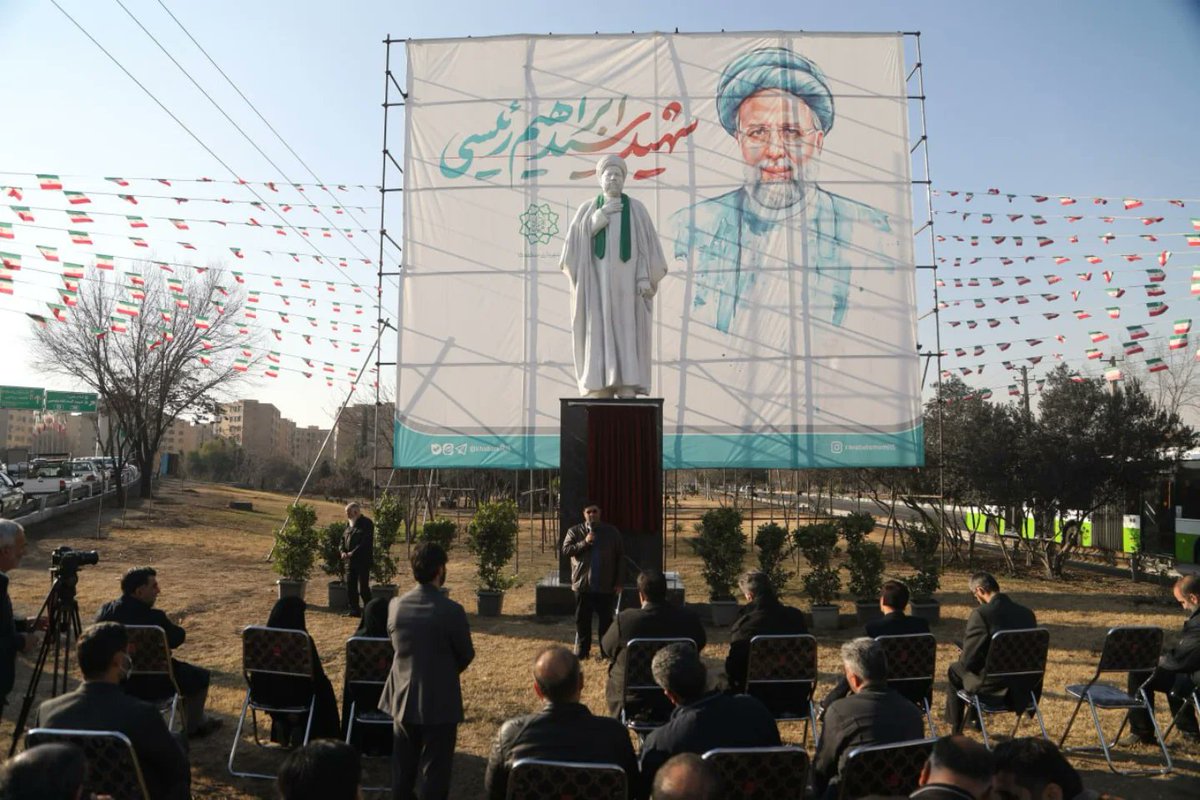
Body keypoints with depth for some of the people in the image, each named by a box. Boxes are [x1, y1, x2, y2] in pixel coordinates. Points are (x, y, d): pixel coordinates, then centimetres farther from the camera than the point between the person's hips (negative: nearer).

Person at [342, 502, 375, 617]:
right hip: (350, 561, 8)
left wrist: (353, 553, -21)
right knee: (350, 586, 10)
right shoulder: (350, 525, 15)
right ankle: (354, 610, 19)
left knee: (363, 587, -5)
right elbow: (343, 539, 16)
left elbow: (366, 542, -18)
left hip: (363, 560, -7)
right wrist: (343, 552, -3)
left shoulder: (367, 523, -9)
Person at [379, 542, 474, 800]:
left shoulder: (395, 606, -7)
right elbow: (466, 655, -8)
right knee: (434, 769, 8)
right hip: (440, 701, -5)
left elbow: (396, 644, 8)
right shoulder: (451, 611, -20)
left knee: (403, 766, 20)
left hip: (403, 698, 5)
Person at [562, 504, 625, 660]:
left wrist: (619, 582, -1)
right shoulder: (574, 531, 3)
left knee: (606, 620, 5)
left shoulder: (612, 532, 2)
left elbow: (620, 557, 3)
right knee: (582, 620, 9)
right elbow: (565, 550, -7)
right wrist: (584, 542, -17)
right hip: (583, 584, 1)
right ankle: (581, 650, 20)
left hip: (606, 585, 0)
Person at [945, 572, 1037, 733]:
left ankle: (956, 731, 30)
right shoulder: (1027, 612, 1)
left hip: (994, 689, -6)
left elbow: (969, 661, -15)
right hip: (1026, 688, 6)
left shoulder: (981, 614, -18)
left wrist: (962, 657, 8)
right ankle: (974, 717, 45)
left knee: (955, 671, 21)